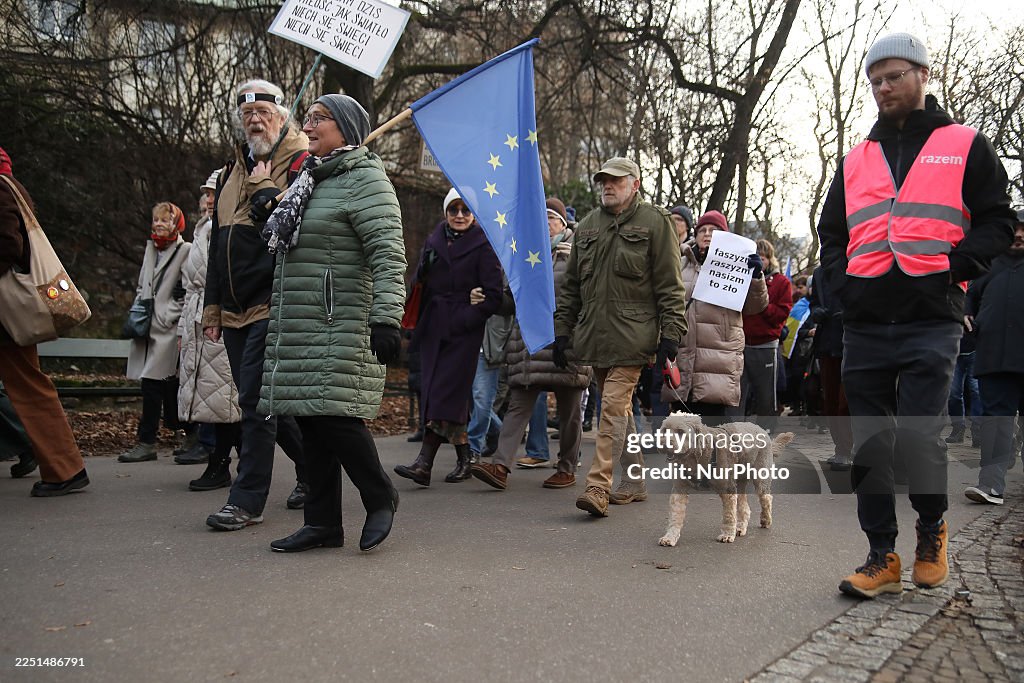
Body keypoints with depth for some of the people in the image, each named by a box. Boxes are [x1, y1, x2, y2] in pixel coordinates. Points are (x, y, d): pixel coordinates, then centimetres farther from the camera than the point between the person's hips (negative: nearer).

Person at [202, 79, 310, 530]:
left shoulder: (301, 163, -5)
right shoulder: (234, 170, 19)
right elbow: (218, 243, 20)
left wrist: (263, 188, -12)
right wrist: (212, 306, 18)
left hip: (273, 306, -8)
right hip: (236, 309, 9)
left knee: (255, 402, -8)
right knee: (264, 401, 13)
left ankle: (247, 501, 2)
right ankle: (313, 468, 30)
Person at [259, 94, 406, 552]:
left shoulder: (365, 179, -5)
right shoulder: (311, 180, 22)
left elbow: (388, 254, -17)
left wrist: (387, 317, -26)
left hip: (342, 327, -9)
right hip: (299, 327, 9)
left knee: (333, 416, -12)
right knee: (311, 422, 8)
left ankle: (381, 499, 11)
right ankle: (322, 523, 17)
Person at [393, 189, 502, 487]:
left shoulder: (483, 245, -2)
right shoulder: (434, 241, 14)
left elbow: (493, 295, -7)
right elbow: (420, 282, 17)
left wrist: (463, 319, -14)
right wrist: (419, 322, 2)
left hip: (464, 332, -5)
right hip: (433, 328, 5)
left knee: (444, 394, -11)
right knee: (447, 395, 6)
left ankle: (424, 462, -14)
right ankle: (463, 458, 19)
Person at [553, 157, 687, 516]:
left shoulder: (655, 223, 1)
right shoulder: (586, 226, 17)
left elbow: (669, 285, -4)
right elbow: (571, 285, 19)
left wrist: (671, 333, -10)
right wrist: (562, 330, 13)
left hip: (632, 337, -6)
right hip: (594, 336, 6)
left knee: (614, 408, -12)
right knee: (620, 409, 12)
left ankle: (598, 486, -11)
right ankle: (634, 482, 23)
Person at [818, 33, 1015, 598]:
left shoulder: (965, 145, 9)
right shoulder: (856, 159, 19)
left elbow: (997, 222, 6)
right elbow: (831, 232, 21)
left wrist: (953, 269, -9)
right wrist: (843, 282, 5)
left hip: (931, 322, -3)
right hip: (865, 325, 4)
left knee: (919, 435, -10)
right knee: (870, 445, 4)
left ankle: (931, 529, 20)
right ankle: (882, 557, 15)